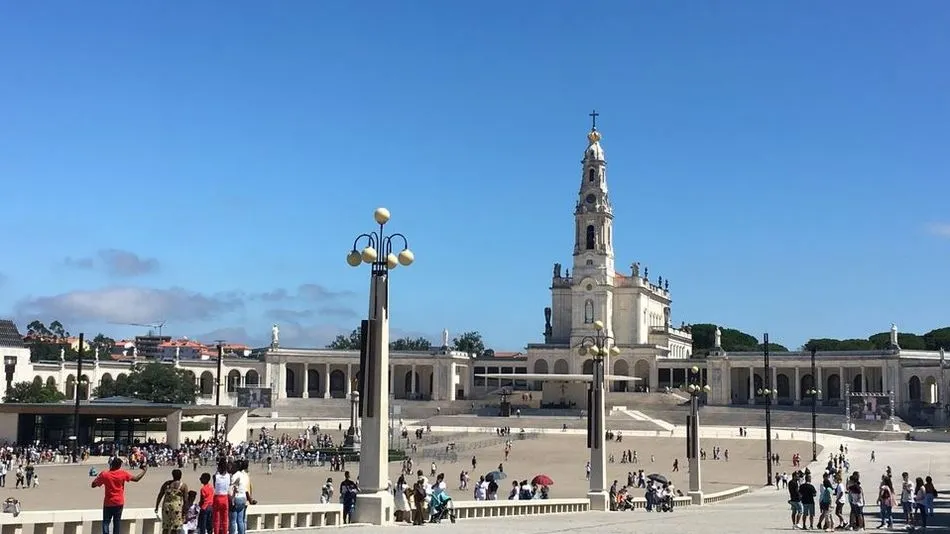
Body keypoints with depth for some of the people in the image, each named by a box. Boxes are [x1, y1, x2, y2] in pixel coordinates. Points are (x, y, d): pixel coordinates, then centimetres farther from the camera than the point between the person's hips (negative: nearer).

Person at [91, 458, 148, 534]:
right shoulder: (123, 473, -9)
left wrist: (98, 477, 14)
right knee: (117, 522, 11)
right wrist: (144, 470, 14)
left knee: (106, 522, 5)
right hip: (119, 503, 1)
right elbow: (136, 478, 0)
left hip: (108, 503, -1)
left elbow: (93, 485, -2)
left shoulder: (104, 474, -10)